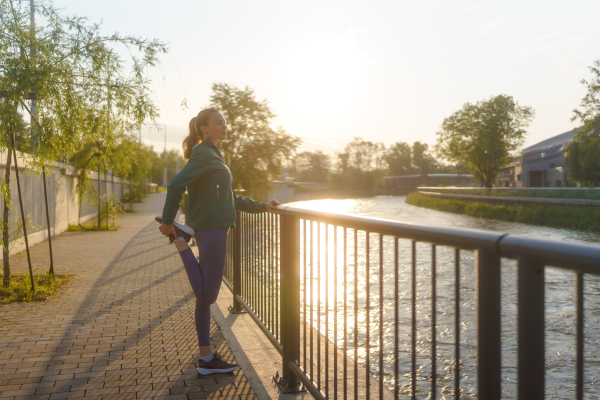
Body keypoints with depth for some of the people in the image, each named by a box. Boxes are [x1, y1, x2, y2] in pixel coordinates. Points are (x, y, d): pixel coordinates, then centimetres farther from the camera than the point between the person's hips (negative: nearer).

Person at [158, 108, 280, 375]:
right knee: (206, 295, -4)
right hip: (210, 228, -10)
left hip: (217, 228, 10)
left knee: (205, 296, 11)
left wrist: (261, 207, 20)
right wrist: (168, 222, -14)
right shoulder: (203, 154, -9)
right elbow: (176, 185, -19)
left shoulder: (214, 156, 21)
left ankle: (207, 359, 17)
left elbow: (230, 198, 24)